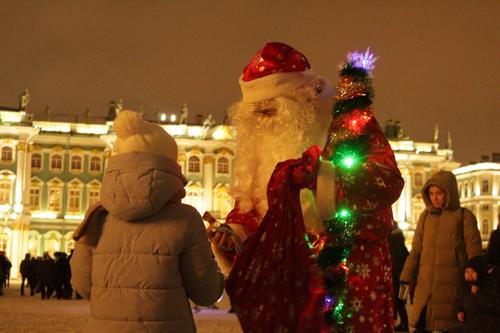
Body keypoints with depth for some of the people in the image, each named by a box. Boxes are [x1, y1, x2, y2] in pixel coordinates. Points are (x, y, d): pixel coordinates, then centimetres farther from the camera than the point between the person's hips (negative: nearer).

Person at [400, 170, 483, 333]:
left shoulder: (464, 216, 1)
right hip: (425, 287, 4)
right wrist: (406, 280, 5)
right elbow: (415, 251, 12)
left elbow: (474, 253, -1)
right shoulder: (425, 216, 12)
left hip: (451, 287, -4)